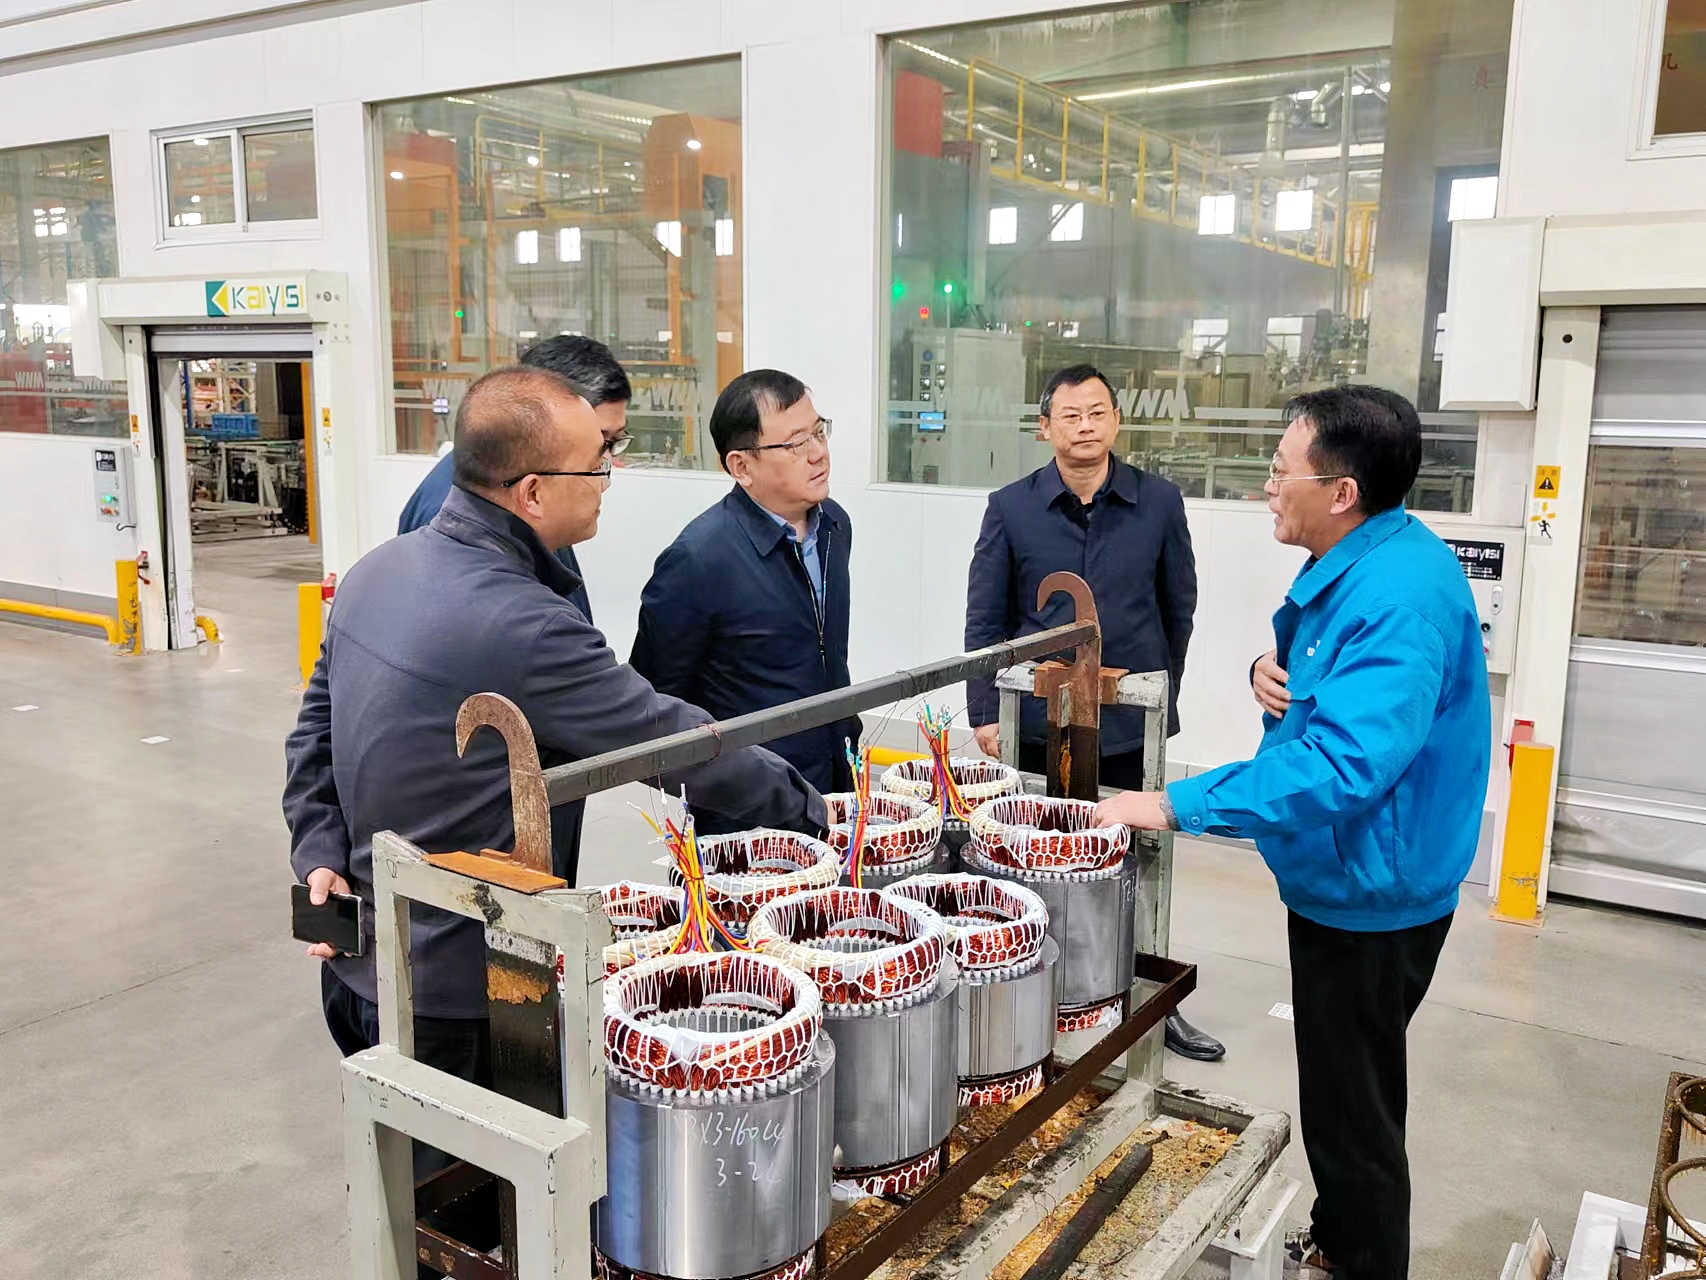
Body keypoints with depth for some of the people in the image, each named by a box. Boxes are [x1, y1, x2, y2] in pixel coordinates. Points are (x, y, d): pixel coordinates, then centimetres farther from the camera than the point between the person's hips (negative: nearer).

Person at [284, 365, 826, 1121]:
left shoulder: (378, 568, 1)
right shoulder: (522, 626, -28)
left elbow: (316, 727, 9)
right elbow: (680, 745, -21)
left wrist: (319, 854, 5)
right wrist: (813, 810, -8)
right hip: (455, 992, -8)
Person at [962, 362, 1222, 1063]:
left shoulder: (1159, 502, 0)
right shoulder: (1011, 508, -2)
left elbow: (1179, 606, 10)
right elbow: (985, 618, 0)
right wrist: (985, 710, -5)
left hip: (1132, 723, 1)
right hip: (1038, 722, 0)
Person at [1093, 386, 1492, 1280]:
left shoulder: (1399, 595, -29)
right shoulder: (1351, 565, 4)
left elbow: (1342, 766, -38)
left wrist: (1177, 804, -35)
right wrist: (1273, 669, -5)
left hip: (1367, 897, -11)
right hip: (1343, 880, 11)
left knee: (1353, 1112, 8)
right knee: (1351, 1091, 26)